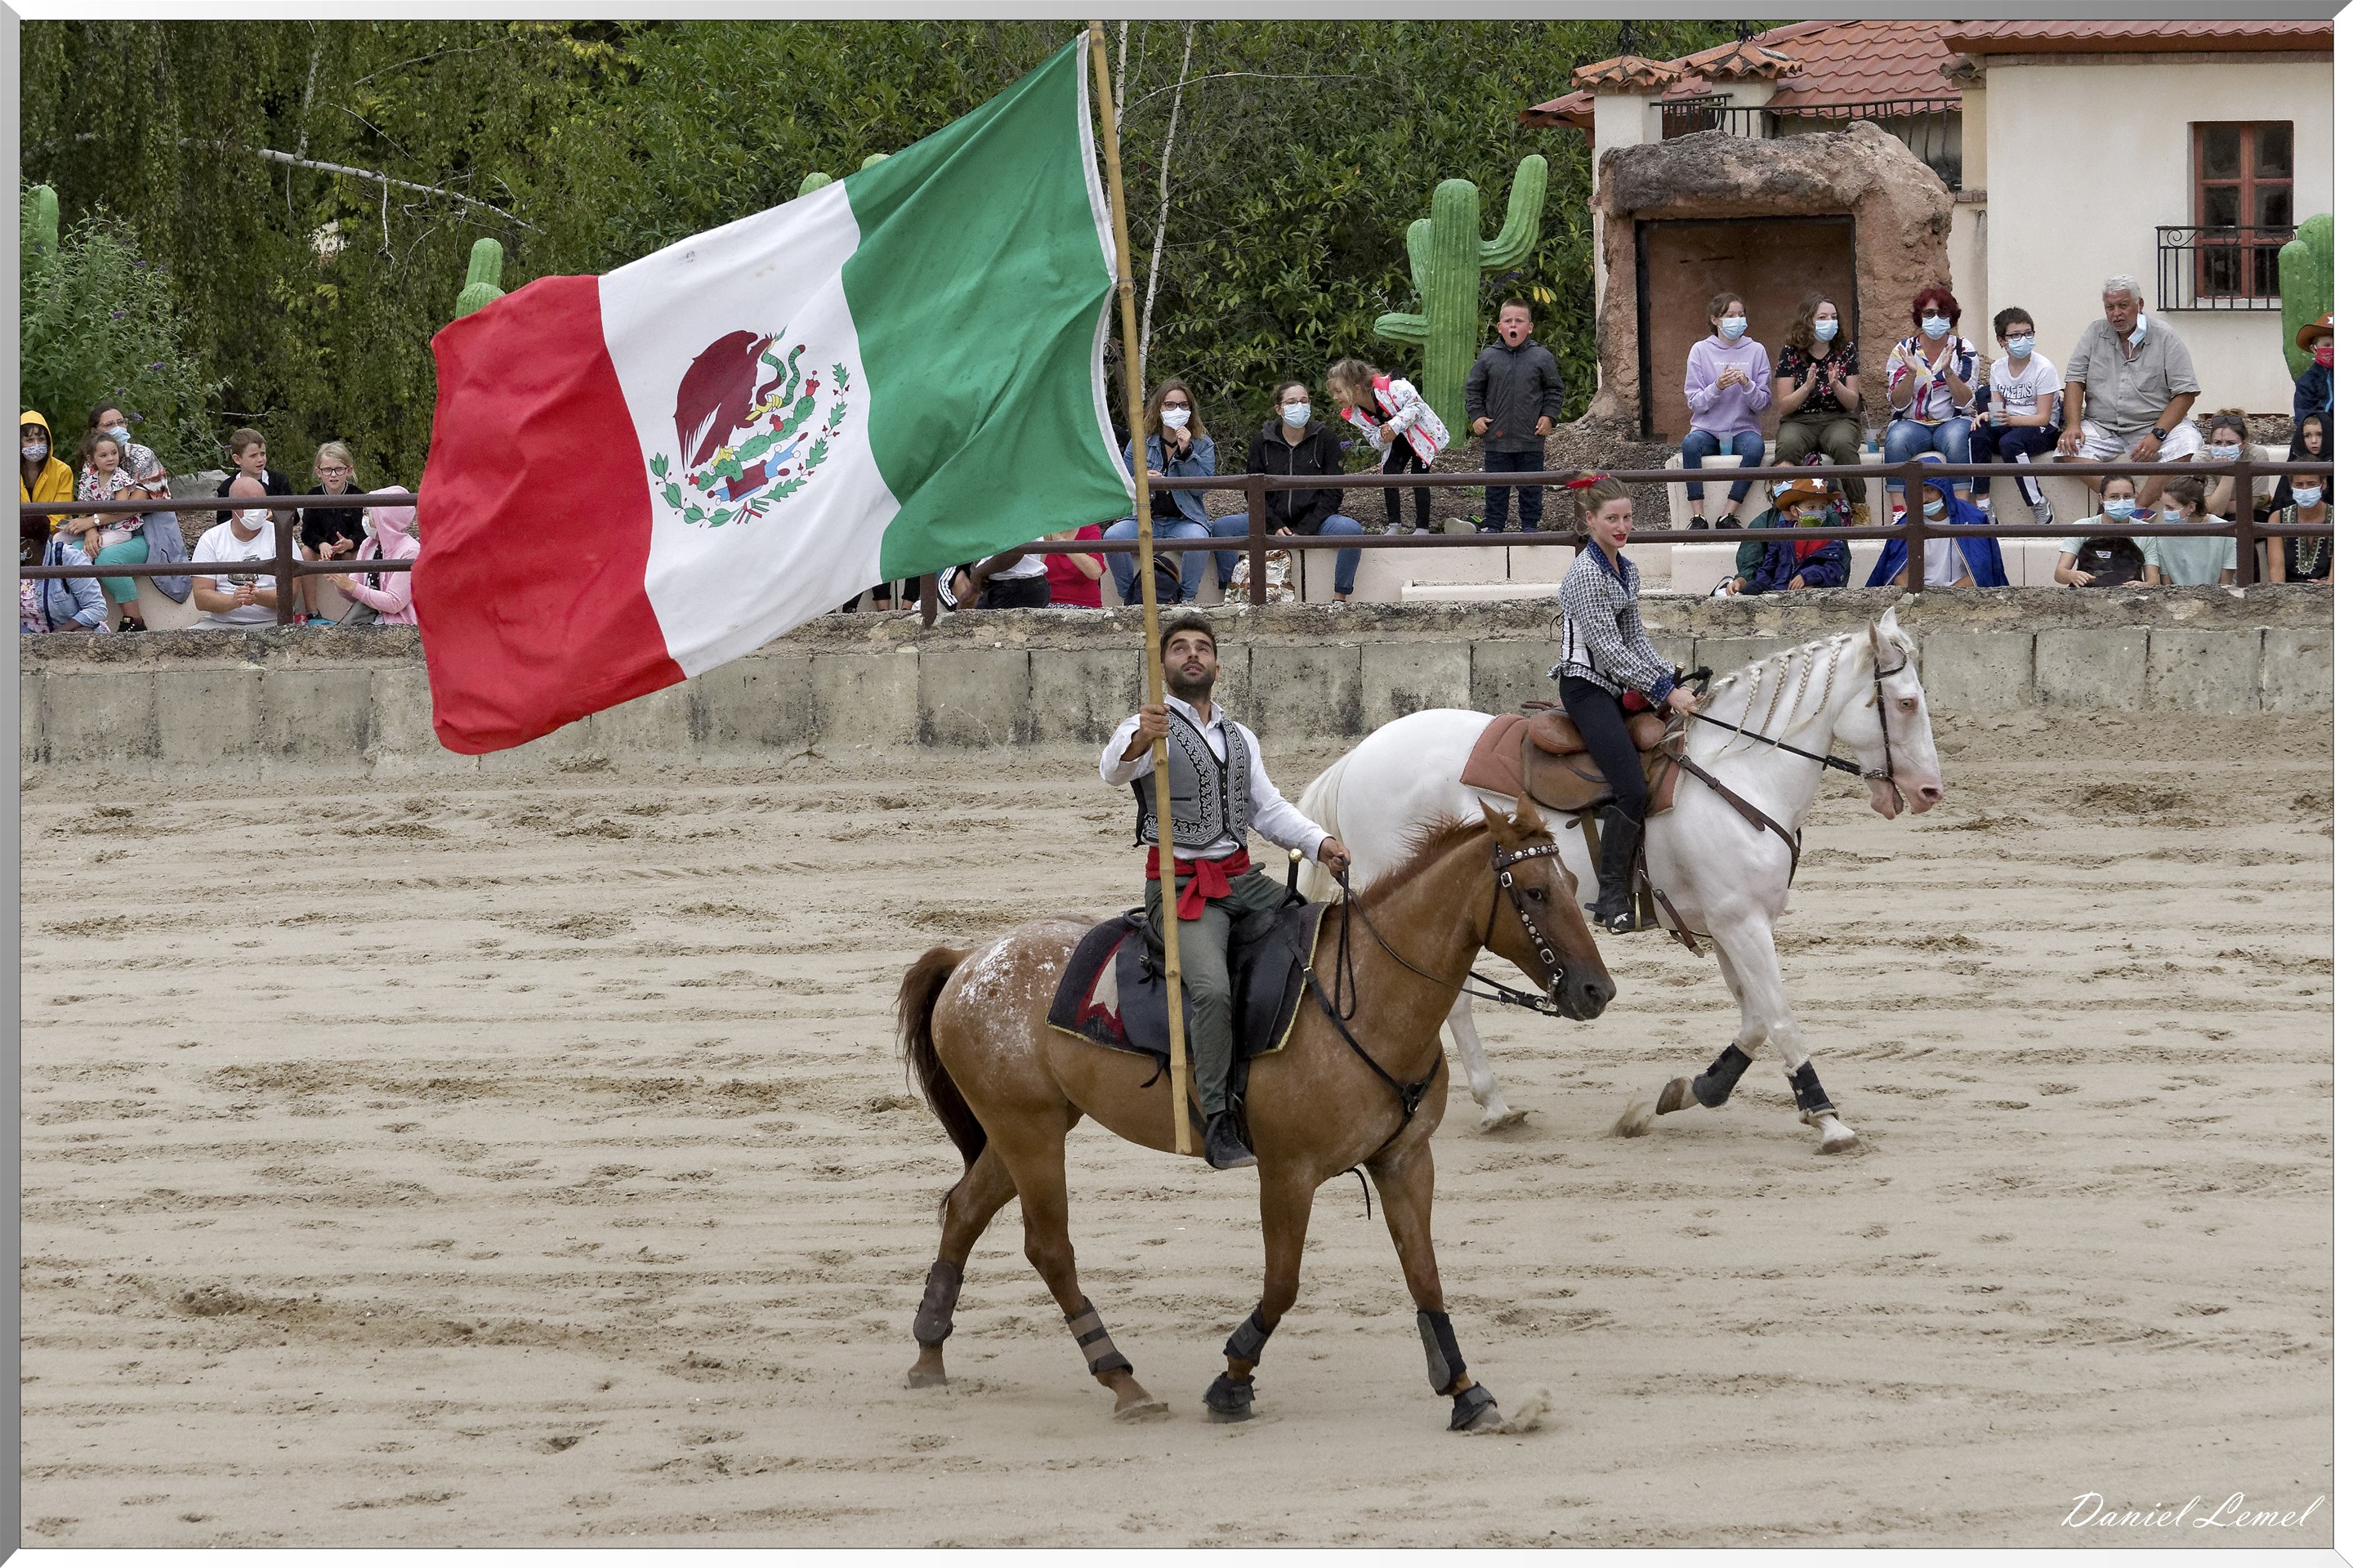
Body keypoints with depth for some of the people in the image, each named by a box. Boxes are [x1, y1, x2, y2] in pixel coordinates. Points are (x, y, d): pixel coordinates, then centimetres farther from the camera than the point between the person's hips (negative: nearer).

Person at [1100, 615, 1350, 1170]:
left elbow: (1268, 808, 18)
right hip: (1181, 889, -7)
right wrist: (1139, 741, -45)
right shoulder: (1148, 729, -1)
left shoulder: (1240, 739, 22)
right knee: (1213, 988, -29)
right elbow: (1114, 770, -21)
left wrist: (1320, 843, 0)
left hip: (1243, 880, 7)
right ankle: (1218, 1128, -27)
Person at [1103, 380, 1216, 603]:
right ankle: (1130, 598, -14)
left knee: (1197, 539, -37)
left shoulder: (1202, 444, 6)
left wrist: (1186, 452, -15)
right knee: (1112, 535, -29)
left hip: (1184, 520, -2)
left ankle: (1187, 598, -16)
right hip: (1144, 518, 2)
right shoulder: (1140, 442, 10)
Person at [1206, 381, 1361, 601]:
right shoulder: (1262, 442, 3)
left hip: (1314, 519, -2)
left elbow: (1332, 493, -4)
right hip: (1273, 519, 2)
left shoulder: (1325, 438, -1)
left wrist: (1303, 531, -15)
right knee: (1222, 527, -21)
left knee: (1351, 529, -32)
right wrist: (1276, 527, -14)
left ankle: (1340, 598, -22)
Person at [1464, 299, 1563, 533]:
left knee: (1531, 487, 7)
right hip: (1497, 439, 1)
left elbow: (1554, 390, 8)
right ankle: (1493, 525, 16)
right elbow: (1473, 389, 9)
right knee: (1496, 487, 7)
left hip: (1531, 440, -1)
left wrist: (1549, 416, -3)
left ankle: (1530, 524, 18)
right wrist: (1476, 416, -2)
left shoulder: (1541, 357, -2)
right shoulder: (1488, 357, 0)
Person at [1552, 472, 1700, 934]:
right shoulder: (1586, 574, -14)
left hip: (1616, 688, 9)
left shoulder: (1628, 572, 13)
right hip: (1586, 686, -9)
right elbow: (1608, 648, -18)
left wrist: (1674, 683, 2)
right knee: (1633, 789, -22)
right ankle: (1612, 895, -15)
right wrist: (1665, 692, -19)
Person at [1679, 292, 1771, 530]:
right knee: (1690, 444, -34)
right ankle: (1698, 517, -33)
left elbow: (1763, 403, 2)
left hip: (1743, 428, 0)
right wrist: (1717, 387, -18)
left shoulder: (1756, 351, 6)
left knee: (1755, 446, -35)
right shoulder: (1700, 350, 4)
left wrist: (1747, 384, -17)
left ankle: (1729, 516, -32)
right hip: (1707, 429, 0)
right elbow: (1694, 402, 0)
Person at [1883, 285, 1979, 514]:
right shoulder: (1903, 350, 5)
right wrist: (1911, 373, -18)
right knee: (1897, 440, -34)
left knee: (1956, 439, -36)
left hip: (1952, 422, -1)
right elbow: (1897, 404, -1)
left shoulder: (1964, 350, 3)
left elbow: (1965, 402, -6)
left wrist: (1947, 370, -20)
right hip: (1912, 424, 1)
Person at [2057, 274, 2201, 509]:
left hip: (2153, 424, -2)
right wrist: (2073, 425, -11)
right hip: (2102, 426, 2)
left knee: (2185, 444, -32)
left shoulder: (2165, 338, -1)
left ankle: (2139, 507, -31)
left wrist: (2157, 435, -18)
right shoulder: (2095, 334, 9)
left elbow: (2185, 393, -6)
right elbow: (2075, 381, 7)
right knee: (2069, 449, -26)